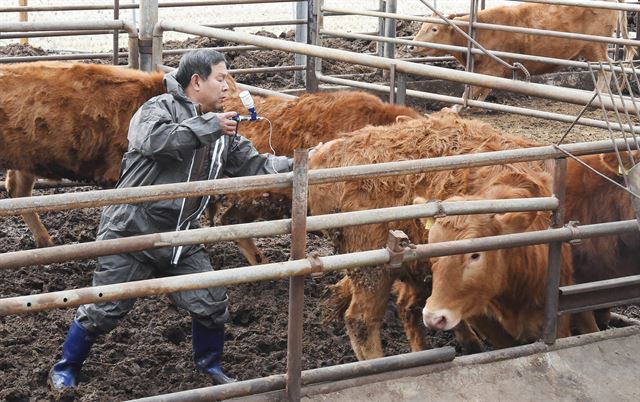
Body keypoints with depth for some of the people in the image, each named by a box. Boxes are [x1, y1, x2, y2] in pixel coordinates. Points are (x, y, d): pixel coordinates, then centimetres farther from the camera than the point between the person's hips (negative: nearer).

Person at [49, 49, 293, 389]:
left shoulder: (222, 132, 11)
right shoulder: (160, 108, -9)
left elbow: (254, 165, 11)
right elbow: (154, 140, -29)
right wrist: (207, 125, -24)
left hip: (180, 238, 6)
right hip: (131, 231, -6)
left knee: (211, 304, 3)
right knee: (104, 310, -2)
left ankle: (210, 367, 28)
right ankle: (66, 369, 19)